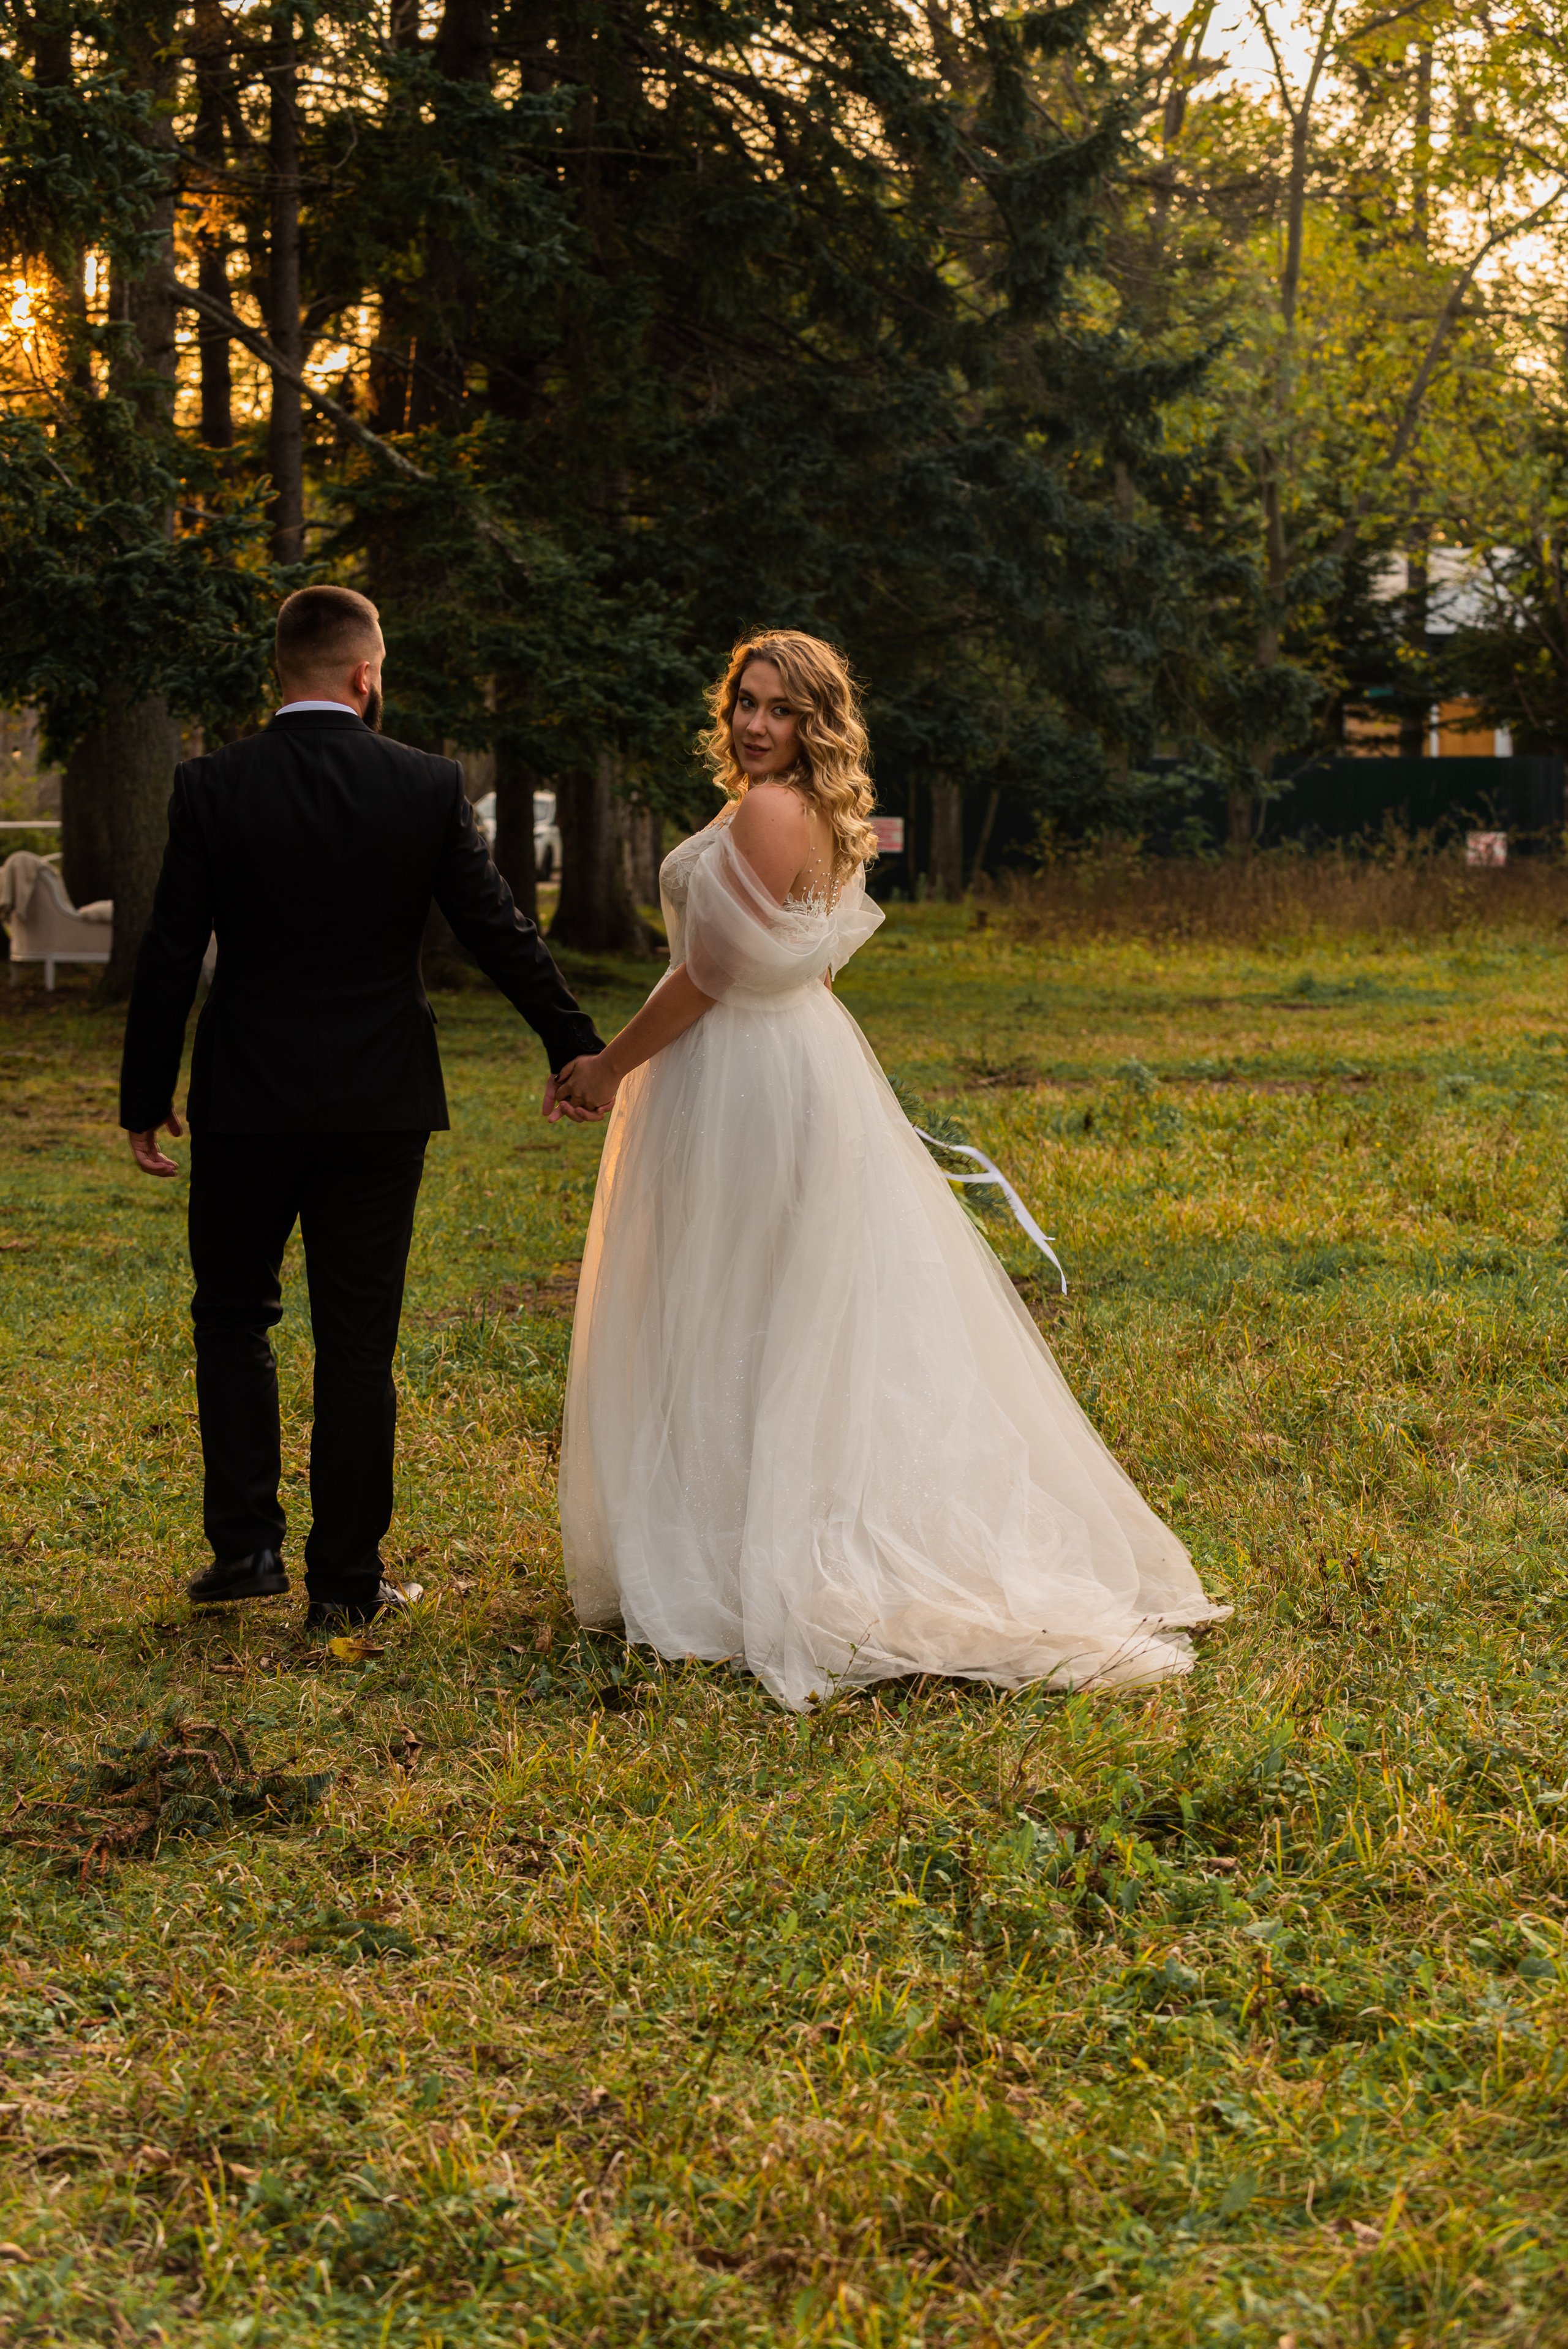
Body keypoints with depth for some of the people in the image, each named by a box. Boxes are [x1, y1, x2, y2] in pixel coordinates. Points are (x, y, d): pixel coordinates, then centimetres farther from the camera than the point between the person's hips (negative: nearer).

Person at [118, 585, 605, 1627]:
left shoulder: (213, 786, -7)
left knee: (234, 1316, 17)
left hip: (248, 1102, 0)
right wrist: (575, 1045, 9)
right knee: (358, 1340, 7)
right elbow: (500, 930, -3)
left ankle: (247, 1541, 10)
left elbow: (171, 955, -6)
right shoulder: (429, 785, -6)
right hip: (379, 1104, 1)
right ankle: (347, 1576, 11)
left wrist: (145, 1099, 2)